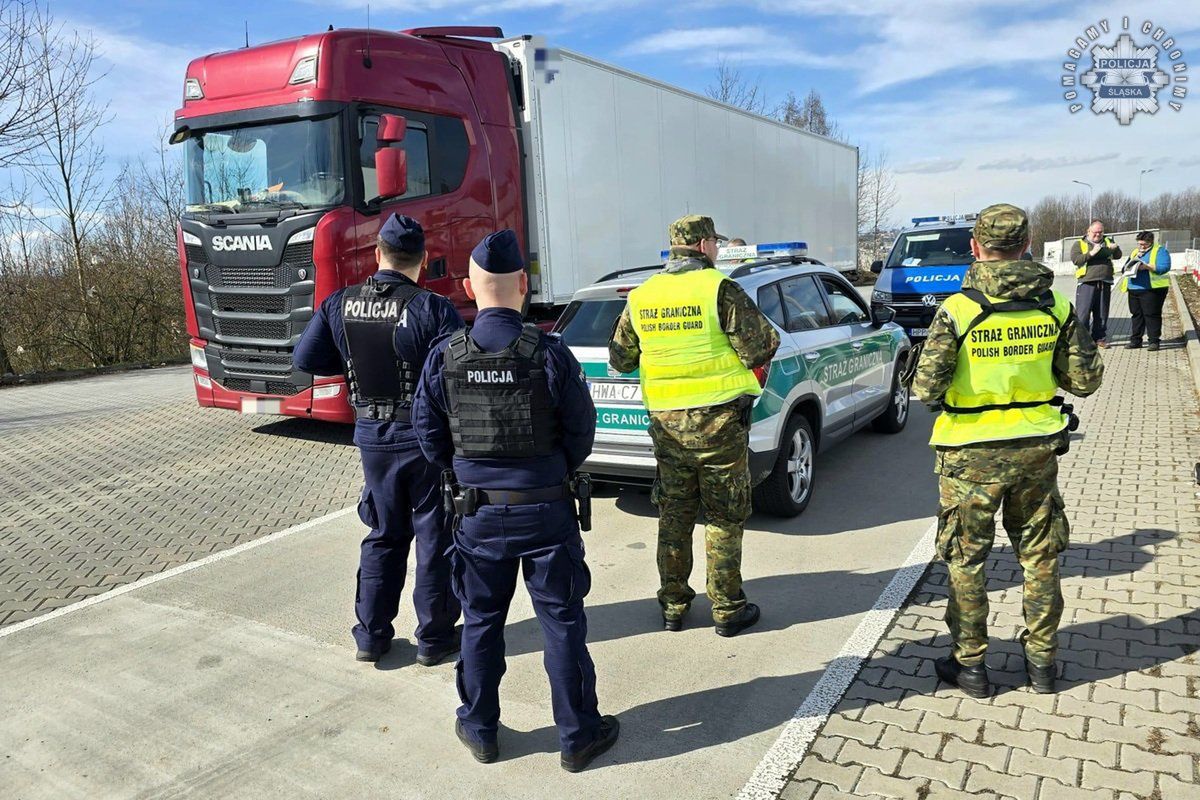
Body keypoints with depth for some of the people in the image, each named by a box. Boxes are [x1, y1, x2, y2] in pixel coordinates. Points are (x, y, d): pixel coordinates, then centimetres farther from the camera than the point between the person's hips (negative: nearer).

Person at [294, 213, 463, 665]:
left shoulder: (339, 305, -2)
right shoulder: (432, 309, -18)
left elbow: (305, 360, 4)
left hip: (372, 437, 5)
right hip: (427, 440, -4)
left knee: (383, 536, 19)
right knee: (435, 539, 10)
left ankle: (371, 635, 27)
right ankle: (434, 638, 20)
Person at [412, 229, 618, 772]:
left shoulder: (444, 358, -8)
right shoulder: (549, 354, -14)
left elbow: (430, 436, 2)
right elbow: (581, 433, -6)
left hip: (477, 512, 2)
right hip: (546, 510, -2)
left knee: (481, 623, 18)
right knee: (562, 624, 11)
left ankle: (479, 731, 32)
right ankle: (578, 736, 23)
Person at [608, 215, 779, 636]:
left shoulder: (641, 296, 5)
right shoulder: (719, 289, -10)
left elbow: (620, 360, 11)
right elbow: (762, 346, -13)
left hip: (666, 423, 4)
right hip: (719, 420, -4)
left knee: (673, 517, 14)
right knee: (724, 519, 8)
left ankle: (673, 606, 23)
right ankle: (727, 609, 16)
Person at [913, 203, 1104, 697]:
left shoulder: (957, 310, -16)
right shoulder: (1055, 306, -4)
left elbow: (926, 390, -18)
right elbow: (1085, 381, 1)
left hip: (972, 455, -4)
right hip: (1037, 449, 4)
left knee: (966, 561, 10)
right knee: (1039, 556, 19)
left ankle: (970, 665, 20)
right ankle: (1041, 661, 30)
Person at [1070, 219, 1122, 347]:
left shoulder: (1107, 242, 17)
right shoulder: (1080, 244, 5)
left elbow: (1118, 256, 13)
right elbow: (1075, 260, -8)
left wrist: (1115, 248, -8)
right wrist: (1091, 253, -19)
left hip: (1105, 283, 4)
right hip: (1087, 283, -4)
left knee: (1102, 313, 8)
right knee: (1083, 312, -7)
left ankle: (1099, 338, 16)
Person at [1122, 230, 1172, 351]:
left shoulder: (1160, 251, -1)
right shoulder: (1135, 252, 18)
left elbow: (1165, 267, -14)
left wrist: (1147, 266, -24)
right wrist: (1131, 265, -3)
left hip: (1152, 289, -6)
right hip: (1134, 289, 6)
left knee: (1151, 314, -5)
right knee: (1136, 314, 10)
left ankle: (1154, 341, 1)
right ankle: (1135, 340, 16)